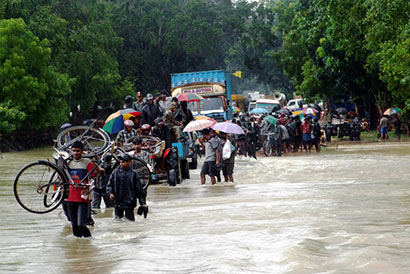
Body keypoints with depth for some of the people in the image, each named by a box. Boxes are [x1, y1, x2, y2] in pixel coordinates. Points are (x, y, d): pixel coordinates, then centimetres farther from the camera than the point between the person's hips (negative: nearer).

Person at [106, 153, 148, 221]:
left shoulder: (133, 174, 0)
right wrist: (110, 192, -8)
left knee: (130, 220, -3)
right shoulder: (115, 172, 4)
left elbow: (139, 189, 3)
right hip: (118, 202, 2)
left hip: (129, 203, -2)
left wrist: (143, 203, 1)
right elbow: (109, 185, 12)